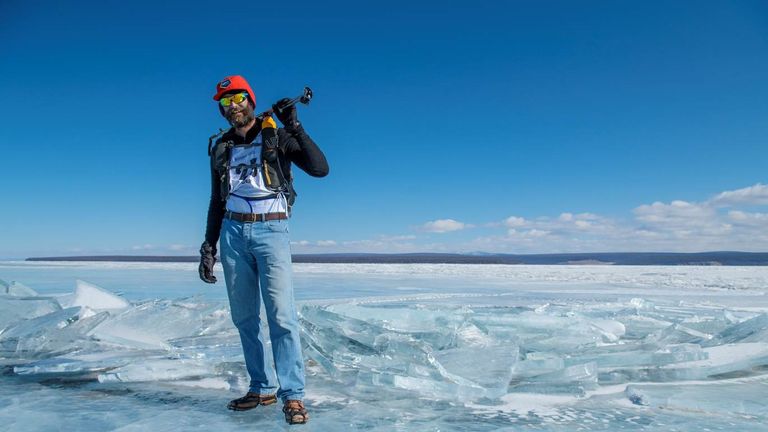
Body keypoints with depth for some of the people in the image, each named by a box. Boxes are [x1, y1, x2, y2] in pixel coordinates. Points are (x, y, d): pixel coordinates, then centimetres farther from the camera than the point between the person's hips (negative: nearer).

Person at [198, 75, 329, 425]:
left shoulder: (277, 137, 2)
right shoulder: (221, 149, 15)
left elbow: (320, 169, -11)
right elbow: (217, 202, 19)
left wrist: (295, 128, -17)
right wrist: (209, 246, 13)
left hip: (271, 231, -5)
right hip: (233, 233, 5)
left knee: (281, 315, -13)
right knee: (244, 317, 7)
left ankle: (292, 396, -8)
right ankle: (263, 388, 18)